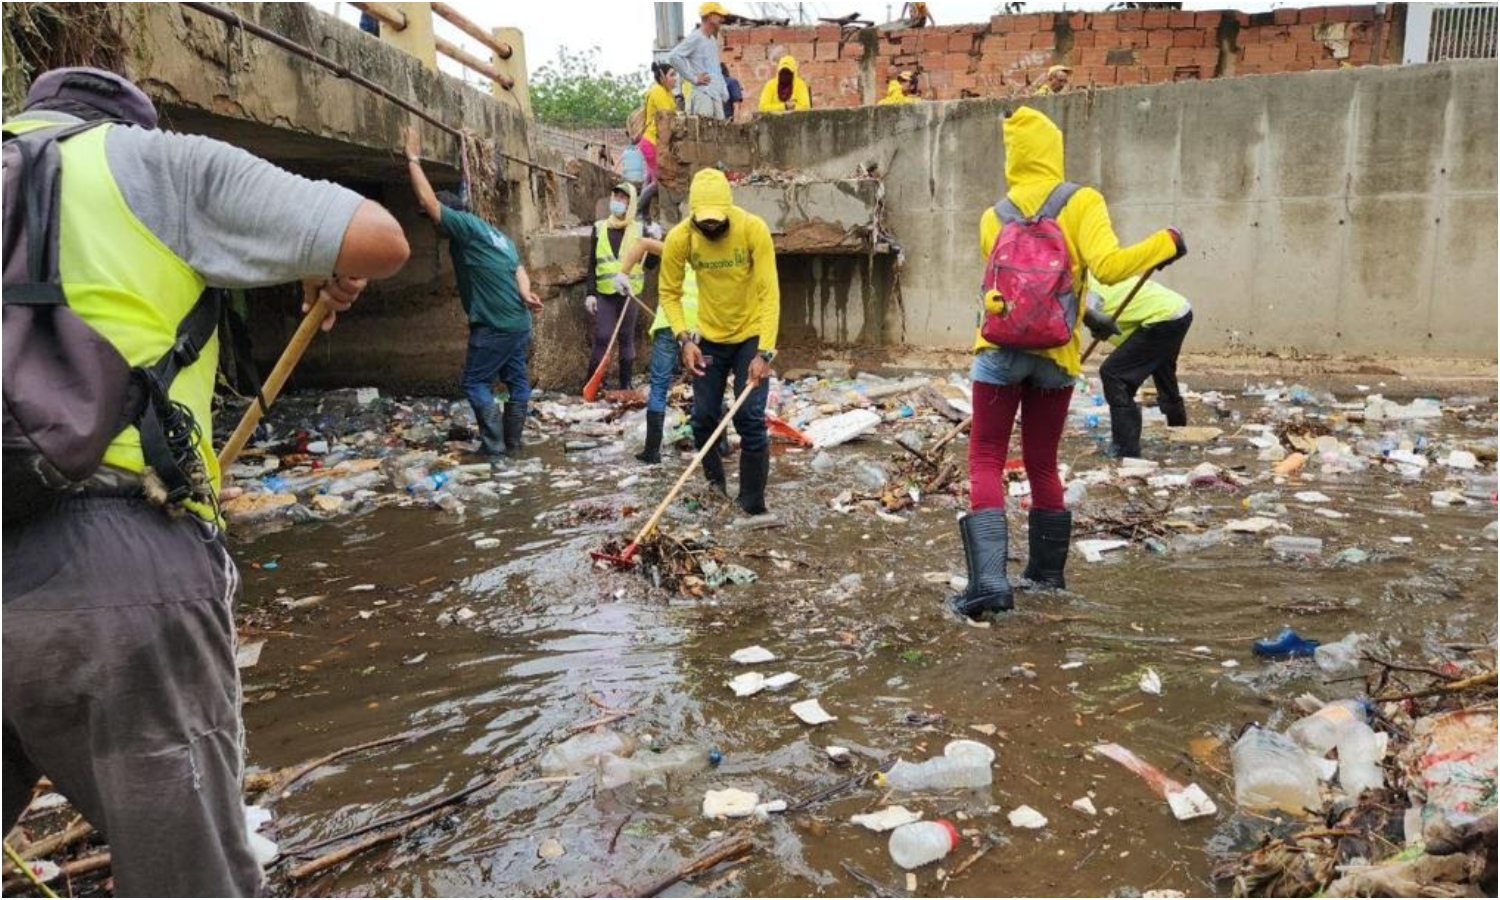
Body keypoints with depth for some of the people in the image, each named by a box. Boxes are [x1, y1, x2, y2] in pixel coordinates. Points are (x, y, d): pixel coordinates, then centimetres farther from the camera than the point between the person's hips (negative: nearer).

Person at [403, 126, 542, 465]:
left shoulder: (466, 227, -10)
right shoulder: (496, 234, 17)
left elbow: (429, 201, -12)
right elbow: (519, 271, 7)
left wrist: (414, 158, -4)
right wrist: (526, 295, -11)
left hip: (494, 325, -9)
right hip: (518, 322, 9)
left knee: (475, 383, -1)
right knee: (516, 380, 12)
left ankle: (494, 449, -4)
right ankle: (512, 444, 21)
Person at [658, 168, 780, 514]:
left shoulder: (753, 229, -23)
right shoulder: (679, 238, -17)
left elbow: (770, 293, -24)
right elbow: (669, 292, -6)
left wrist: (764, 352, -30)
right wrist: (684, 339, -20)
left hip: (752, 336, -3)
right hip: (709, 338, 3)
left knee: (750, 419, -8)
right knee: (704, 418, 7)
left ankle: (753, 504, 3)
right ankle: (714, 487, 30)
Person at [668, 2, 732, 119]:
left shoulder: (713, 40, 20)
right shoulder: (695, 38, -7)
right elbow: (673, 57, -17)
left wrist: (724, 92, 17)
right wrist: (693, 78, -15)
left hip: (716, 95, 9)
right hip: (702, 95, -9)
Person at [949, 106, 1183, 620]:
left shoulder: (994, 217, 4)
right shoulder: (1082, 203, -3)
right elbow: (1108, 267, -16)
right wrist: (1165, 243, 0)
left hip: (1001, 351, -1)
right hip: (1056, 355, 1)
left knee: (986, 464, 0)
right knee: (1043, 465, 15)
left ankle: (989, 581, -12)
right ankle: (1047, 572, 27)